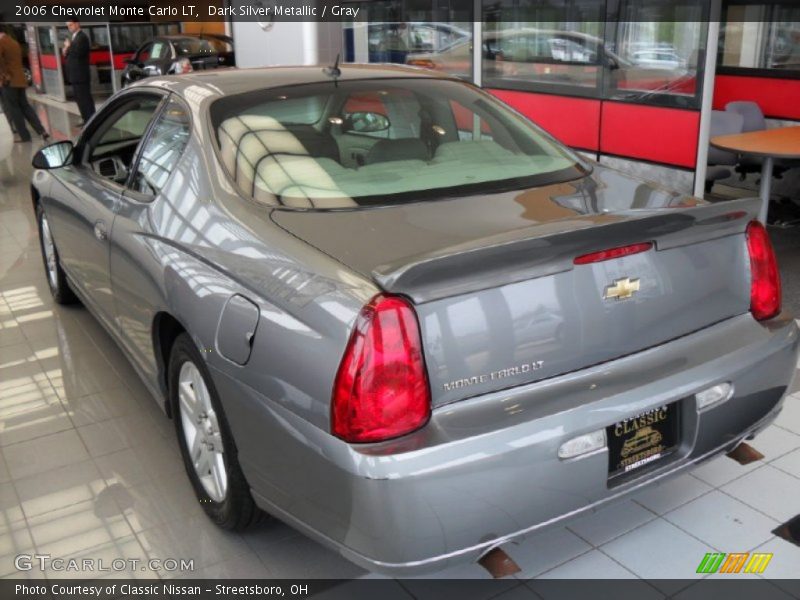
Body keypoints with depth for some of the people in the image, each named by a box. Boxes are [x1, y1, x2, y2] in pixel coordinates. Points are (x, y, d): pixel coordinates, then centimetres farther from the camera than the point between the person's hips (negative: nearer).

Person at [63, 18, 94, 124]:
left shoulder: (82, 36, -11)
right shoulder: (73, 37, 19)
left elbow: (78, 52, -24)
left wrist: (68, 46, -11)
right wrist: (66, 51, 2)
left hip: (80, 75, -10)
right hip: (75, 74, 10)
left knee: (85, 98, -8)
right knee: (79, 98, 13)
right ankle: (86, 119, 19)